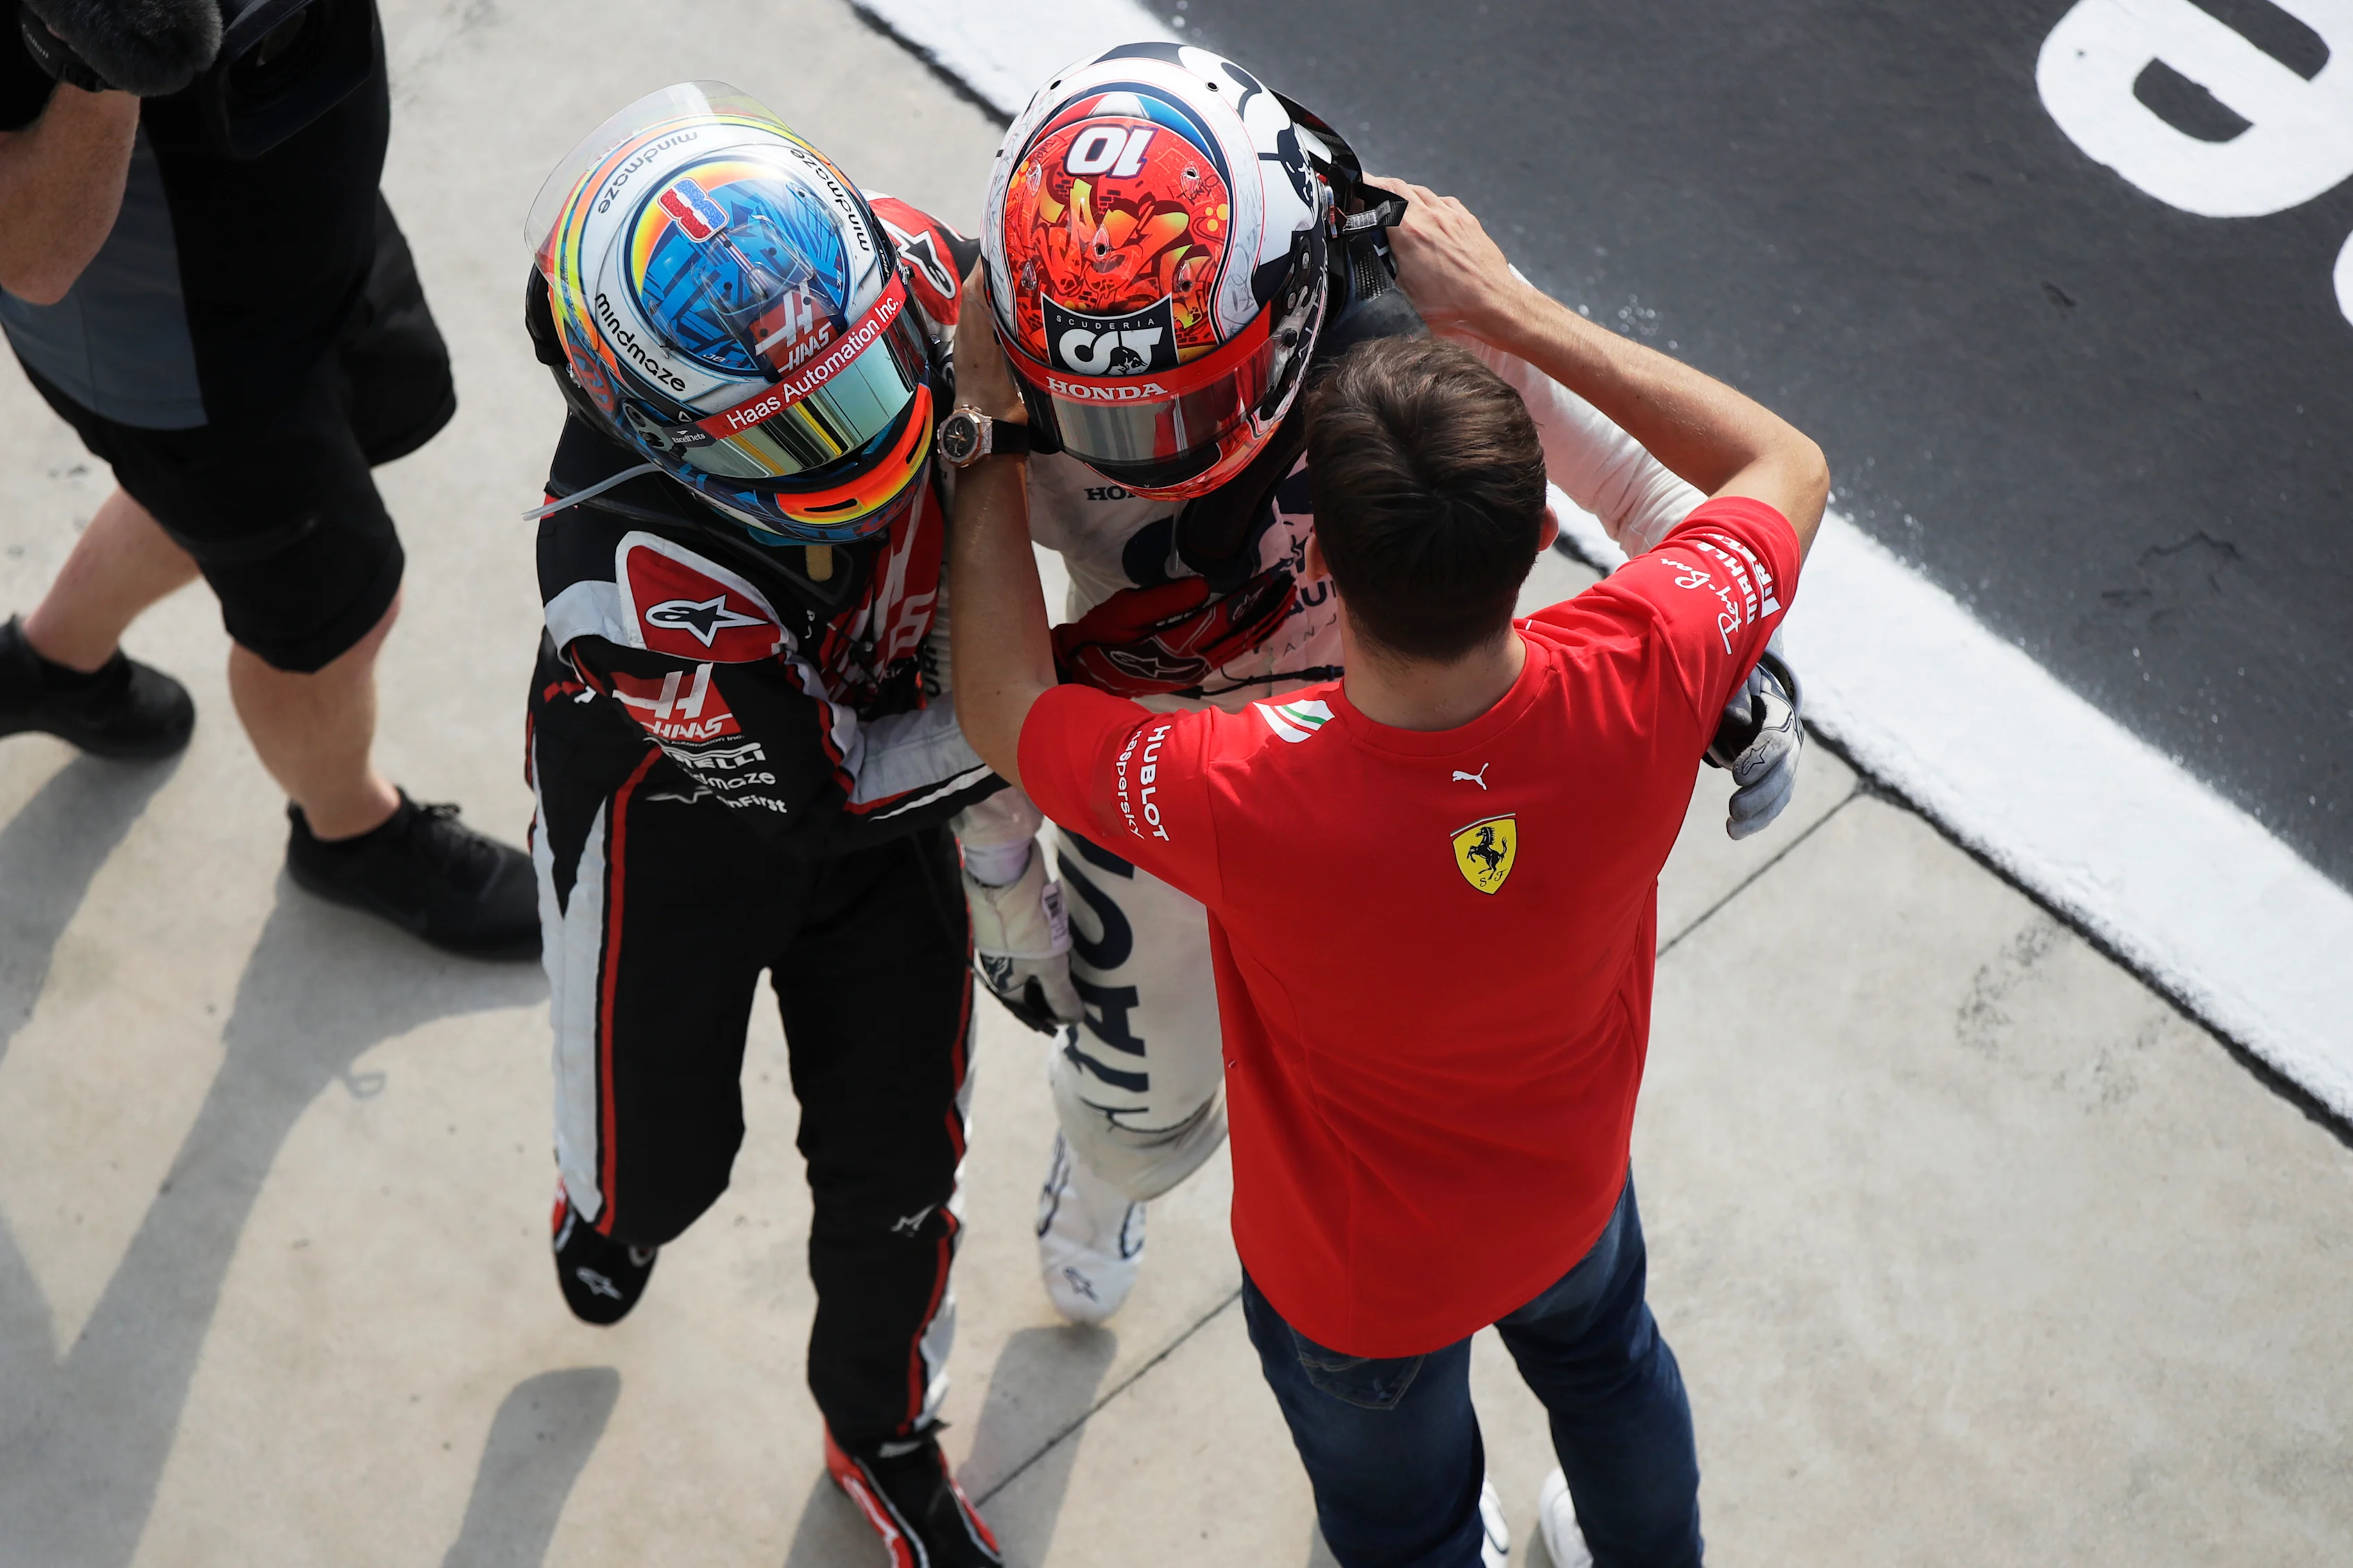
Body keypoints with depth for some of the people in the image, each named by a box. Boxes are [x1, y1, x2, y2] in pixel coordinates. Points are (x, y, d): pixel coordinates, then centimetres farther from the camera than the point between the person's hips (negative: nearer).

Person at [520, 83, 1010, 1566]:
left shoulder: (897, 268, -31)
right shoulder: (628, 563, -42)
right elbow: (822, 792, -28)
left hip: (875, 761, 4)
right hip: (681, 831, -4)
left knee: (901, 1163, 15)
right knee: (671, 1154, 19)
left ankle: (884, 1436, 46)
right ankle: (613, 1203, 61)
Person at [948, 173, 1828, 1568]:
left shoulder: (1252, 800, -46)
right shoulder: (1642, 686, -37)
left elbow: (1005, 710, -25)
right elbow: (1789, 469, -15)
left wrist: (993, 434, -20)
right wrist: (1507, 308, -19)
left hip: (1361, 1279, -3)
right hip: (1571, 1184, 4)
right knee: (1603, 1357, 40)